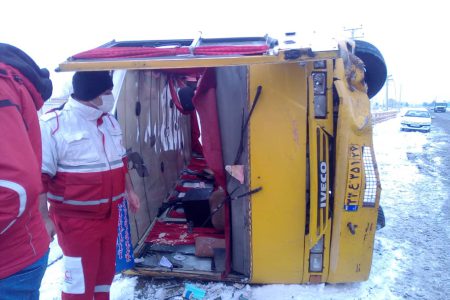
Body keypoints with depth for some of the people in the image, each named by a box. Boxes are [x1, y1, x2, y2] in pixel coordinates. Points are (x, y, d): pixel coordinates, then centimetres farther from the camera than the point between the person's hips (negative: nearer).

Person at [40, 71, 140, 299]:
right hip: (76, 220, -6)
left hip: (109, 215, 7)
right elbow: (40, 176, -16)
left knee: (105, 273, 20)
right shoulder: (54, 124, -16)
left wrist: (130, 191, 19)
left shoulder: (109, 121, 7)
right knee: (80, 281, 4)